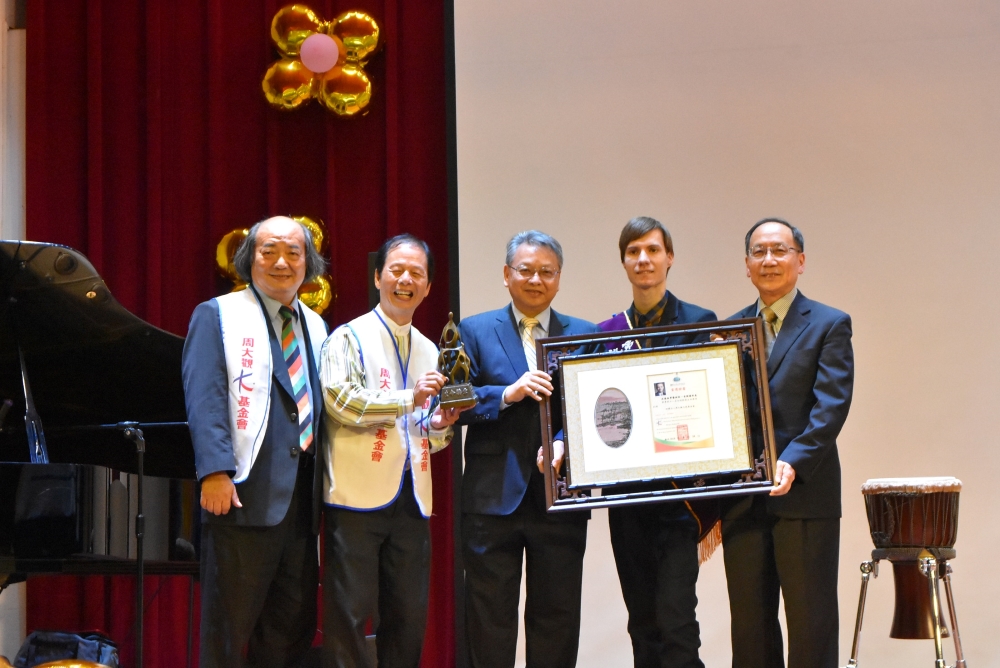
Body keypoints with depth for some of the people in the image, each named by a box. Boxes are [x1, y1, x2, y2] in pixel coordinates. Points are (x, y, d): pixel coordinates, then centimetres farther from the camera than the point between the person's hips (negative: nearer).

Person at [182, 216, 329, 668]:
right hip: (245, 495, -6)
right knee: (227, 627, -3)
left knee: (292, 627, 8)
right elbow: (203, 398, -11)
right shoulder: (217, 316, 0)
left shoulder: (315, 327, 19)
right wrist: (215, 472, -22)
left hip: (301, 497, 6)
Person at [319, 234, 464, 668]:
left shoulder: (429, 351, 20)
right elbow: (340, 400, -14)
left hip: (411, 498, 6)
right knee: (349, 614, -6)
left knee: (408, 616, 7)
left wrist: (439, 427, 3)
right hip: (359, 496, -6)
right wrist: (409, 398, -16)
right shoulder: (349, 338, 1)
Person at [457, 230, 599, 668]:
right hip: (494, 497, -1)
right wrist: (508, 394, -17)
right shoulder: (474, 332, 6)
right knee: (490, 621, 4)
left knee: (557, 620, 6)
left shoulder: (584, 334, 10)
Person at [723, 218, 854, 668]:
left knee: (811, 625, -1)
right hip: (742, 502, 5)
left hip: (805, 495, -4)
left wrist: (793, 463, -24)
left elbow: (831, 406, -10)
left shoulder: (829, 325, 1)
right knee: (749, 626, 9)